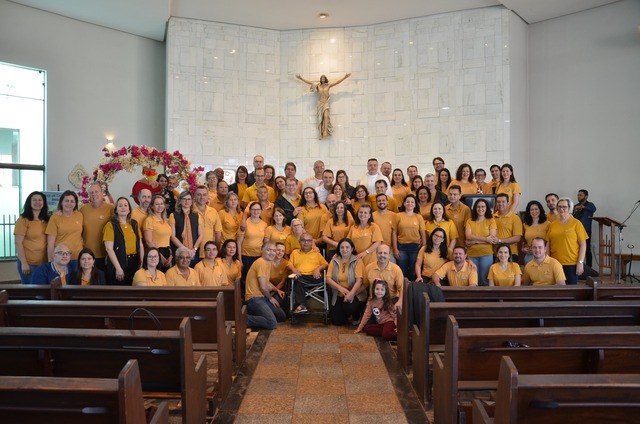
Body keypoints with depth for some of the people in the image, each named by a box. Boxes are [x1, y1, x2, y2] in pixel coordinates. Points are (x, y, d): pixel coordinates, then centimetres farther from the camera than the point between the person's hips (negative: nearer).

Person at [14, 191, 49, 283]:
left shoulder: (47, 220, 9)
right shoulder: (23, 220, -5)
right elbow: (18, 243, -9)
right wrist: (24, 263, -15)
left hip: (45, 263, 5)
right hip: (28, 263, -5)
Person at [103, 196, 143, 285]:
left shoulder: (134, 224, 11)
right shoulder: (111, 225, -4)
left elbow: (140, 245, 12)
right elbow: (109, 248, -11)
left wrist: (142, 263, 1)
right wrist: (118, 268, -15)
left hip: (134, 262, 5)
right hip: (118, 263, -5)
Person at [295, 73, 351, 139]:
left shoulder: (328, 85, 5)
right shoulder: (318, 85, 5)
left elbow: (338, 81, 6)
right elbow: (309, 82, 5)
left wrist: (345, 77, 3)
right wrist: (301, 78, 1)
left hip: (326, 103, -1)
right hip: (320, 103, 1)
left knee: (326, 116, -23)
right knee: (320, 118, -3)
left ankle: (325, 132, -28)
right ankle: (320, 134, -6)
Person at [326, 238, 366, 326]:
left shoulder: (357, 261, -5)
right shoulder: (334, 261, 5)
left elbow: (359, 280, -15)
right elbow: (328, 278, -2)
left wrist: (351, 293, -30)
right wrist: (340, 288, -19)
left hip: (356, 294, -3)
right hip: (339, 295, 3)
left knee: (350, 307, -33)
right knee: (336, 321, -6)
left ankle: (356, 318, 5)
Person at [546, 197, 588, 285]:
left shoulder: (576, 223, -1)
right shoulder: (552, 224, 8)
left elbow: (583, 244, -3)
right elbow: (548, 245, 12)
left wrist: (580, 263, -8)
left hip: (572, 264, -3)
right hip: (555, 264, 3)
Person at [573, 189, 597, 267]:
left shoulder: (590, 205, 1)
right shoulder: (576, 206, 17)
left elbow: (593, 209, -23)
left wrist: (583, 207, -36)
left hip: (586, 231, -5)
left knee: (587, 250, -5)